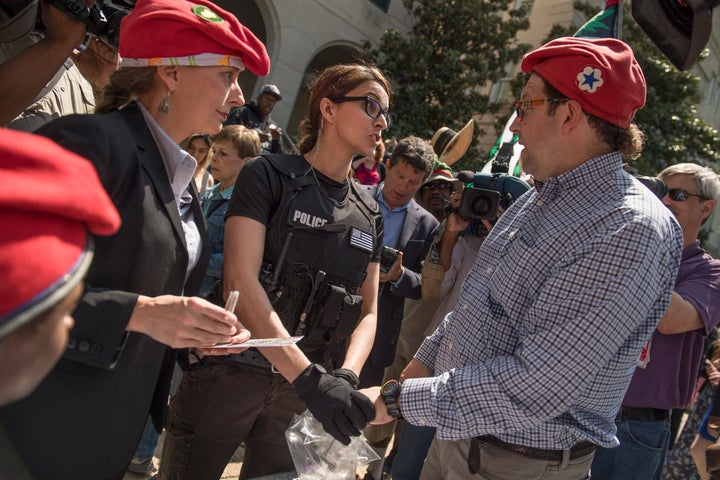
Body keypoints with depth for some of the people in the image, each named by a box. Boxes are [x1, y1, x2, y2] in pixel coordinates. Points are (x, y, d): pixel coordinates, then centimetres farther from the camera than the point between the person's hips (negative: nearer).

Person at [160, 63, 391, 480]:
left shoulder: (369, 214, 7)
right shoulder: (269, 176, -9)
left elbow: (368, 311, 6)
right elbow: (241, 281, -19)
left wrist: (347, 376, -14)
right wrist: (311, 379, -27)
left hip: (301, 385, 5)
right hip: (231, 373, -4)